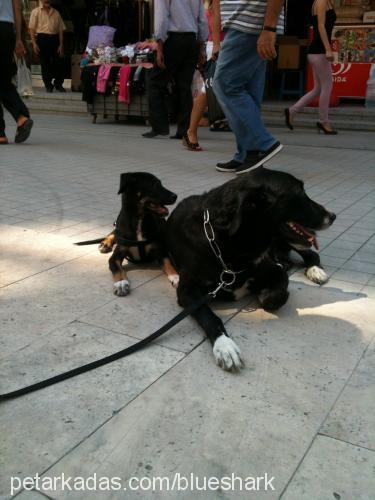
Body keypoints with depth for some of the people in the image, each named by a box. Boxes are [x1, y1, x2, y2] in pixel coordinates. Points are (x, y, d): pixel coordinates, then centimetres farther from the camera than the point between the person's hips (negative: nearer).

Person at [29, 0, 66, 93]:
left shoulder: (56, 13, 12)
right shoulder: (36, 12, 6)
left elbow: (61, 29, 10)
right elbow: (32, 28, 1)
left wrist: (61, 45, 1)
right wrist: (34, 43, -10)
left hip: (55, 38, 2)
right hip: (42, 38, -2)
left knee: (58, 63, 0)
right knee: (45, 63, 1)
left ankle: (58, 84, 15)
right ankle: (48, 85, 11)